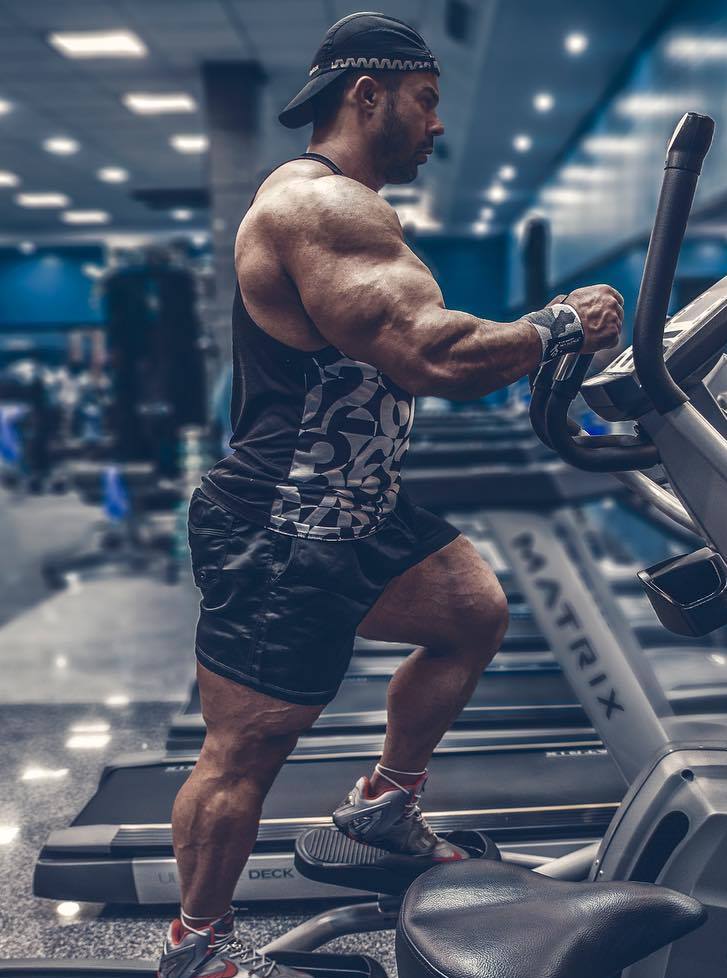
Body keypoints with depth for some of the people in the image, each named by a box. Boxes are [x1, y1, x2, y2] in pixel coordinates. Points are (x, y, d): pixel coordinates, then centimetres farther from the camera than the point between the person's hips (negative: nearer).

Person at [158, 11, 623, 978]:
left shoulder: (345, 205, 18)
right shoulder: (317, 202, -18)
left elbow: (416, 348, 18)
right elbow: (437, 355, -29)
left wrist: (537, 348, 7)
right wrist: (563, 325, -13)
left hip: (356, 513, 11)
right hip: (279, 535, -11)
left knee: (476, 611, 18)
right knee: (245, 752, 1)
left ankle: (385, 801, 33)